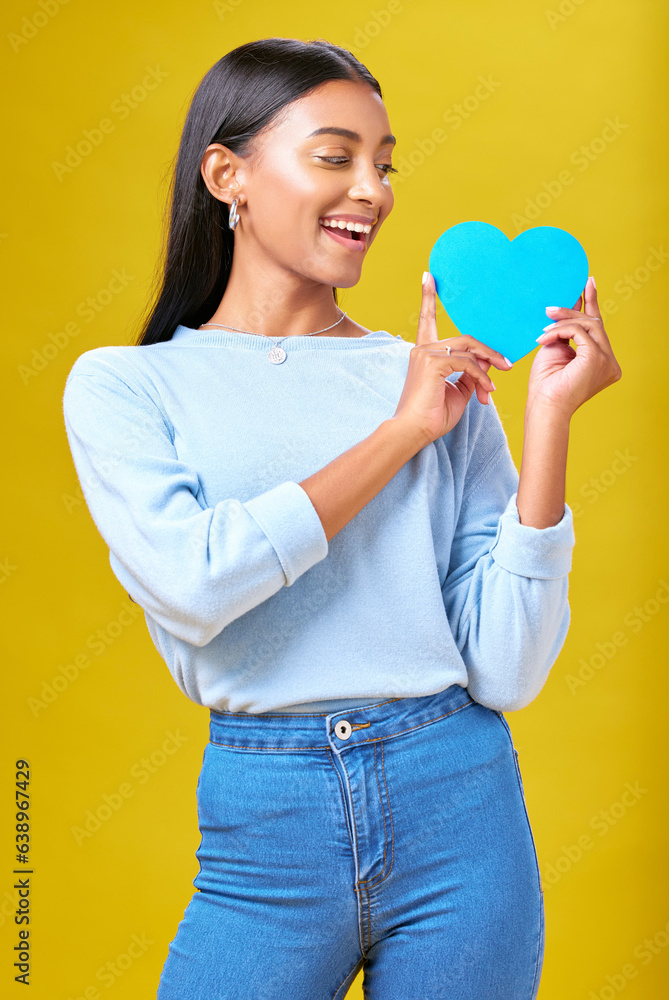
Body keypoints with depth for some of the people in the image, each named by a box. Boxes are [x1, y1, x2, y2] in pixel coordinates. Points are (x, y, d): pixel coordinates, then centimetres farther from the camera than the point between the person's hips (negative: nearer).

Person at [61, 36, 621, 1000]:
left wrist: (550, 416, -10)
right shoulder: (122, 384, 0)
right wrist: (401, 433, -11)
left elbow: (507, 672, -5)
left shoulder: (444, 381, 2)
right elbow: (193, 583, -19)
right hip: (266, 825, -1)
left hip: (456, 812, 2)